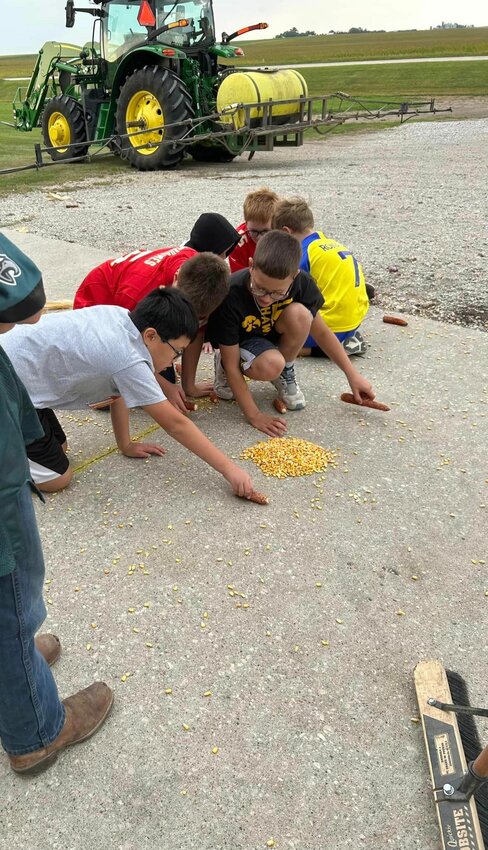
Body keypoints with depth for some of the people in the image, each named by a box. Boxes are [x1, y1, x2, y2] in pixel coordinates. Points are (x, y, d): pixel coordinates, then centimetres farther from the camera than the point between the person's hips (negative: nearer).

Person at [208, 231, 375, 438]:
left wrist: (353, 375, -6)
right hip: (239, 342, -3)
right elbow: (232, 366, -28)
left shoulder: (301, 283, -24)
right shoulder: (231, 296, -35)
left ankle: (285, 373, -3)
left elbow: (321, 332, -7)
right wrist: (254, 416, -27)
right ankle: (222, 365, -2)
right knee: (270, 366, -37)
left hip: (273, 335, 4)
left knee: (299, 314, -30)